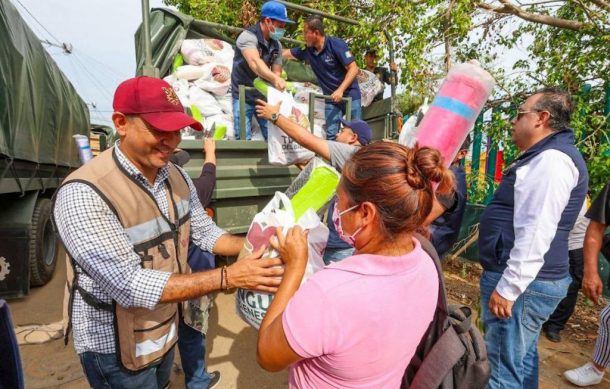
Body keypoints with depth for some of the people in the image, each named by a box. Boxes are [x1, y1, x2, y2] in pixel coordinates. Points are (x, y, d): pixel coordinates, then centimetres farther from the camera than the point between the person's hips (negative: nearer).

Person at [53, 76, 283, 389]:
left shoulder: (176, 176, -7)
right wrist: (229, 277, -35)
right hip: (116, 346, -6)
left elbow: (205, 232, 3)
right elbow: (130, 286, -32)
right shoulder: (83, 194, -29)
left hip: (166, 329, 6)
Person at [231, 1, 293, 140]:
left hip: (264, 95, 6)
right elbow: (255, 63, -36)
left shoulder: (277, 45, 2)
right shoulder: (248, 36, -18)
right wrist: (275, 79, -53)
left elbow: (276, 72, -1)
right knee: (244, 138, -7)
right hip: (243, 96, -5)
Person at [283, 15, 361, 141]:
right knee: (331, 135, 0)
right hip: (331, 98, 5)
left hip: (349, 95, -4)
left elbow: (353, 69, -17)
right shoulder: (307, 51, 0)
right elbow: (286, 53, 10)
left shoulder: (336, 44, -15)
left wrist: (340, 90, -25)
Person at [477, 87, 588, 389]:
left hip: (521, 283, -11)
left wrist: (508, 287, -23)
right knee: (521, 360, 22)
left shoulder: (551, 159, -17)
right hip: (527, 280, 11)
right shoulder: (544, 156, 17)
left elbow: (536, 234, -25)